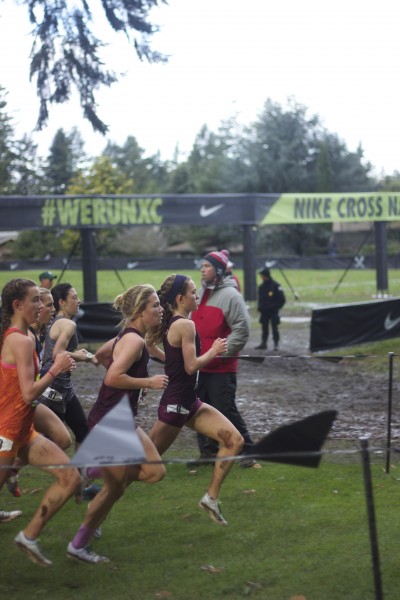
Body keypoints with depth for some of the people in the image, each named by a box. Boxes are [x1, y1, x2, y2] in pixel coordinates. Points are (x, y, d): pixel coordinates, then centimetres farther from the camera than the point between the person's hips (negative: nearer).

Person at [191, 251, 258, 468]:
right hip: (200, 366, 8)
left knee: (226, 410, -8)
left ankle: (247, 451, 2)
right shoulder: (201, 293, 14)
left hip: (221, 368, -8)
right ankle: (208, 451, 21)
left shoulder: (230, 295, -11)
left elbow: (241, 329, -17)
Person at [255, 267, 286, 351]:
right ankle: (263, 343, 15)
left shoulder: (275, 286, -9)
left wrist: (275, 307, -11)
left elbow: (282, 299, -7)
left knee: (275, 328, -1)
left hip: (273, 311, -5)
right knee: (264, 328, 9)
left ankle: (276, 344, 5)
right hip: (264, 311, 5)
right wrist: (259, 307, 3)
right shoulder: (261, 287, 9)